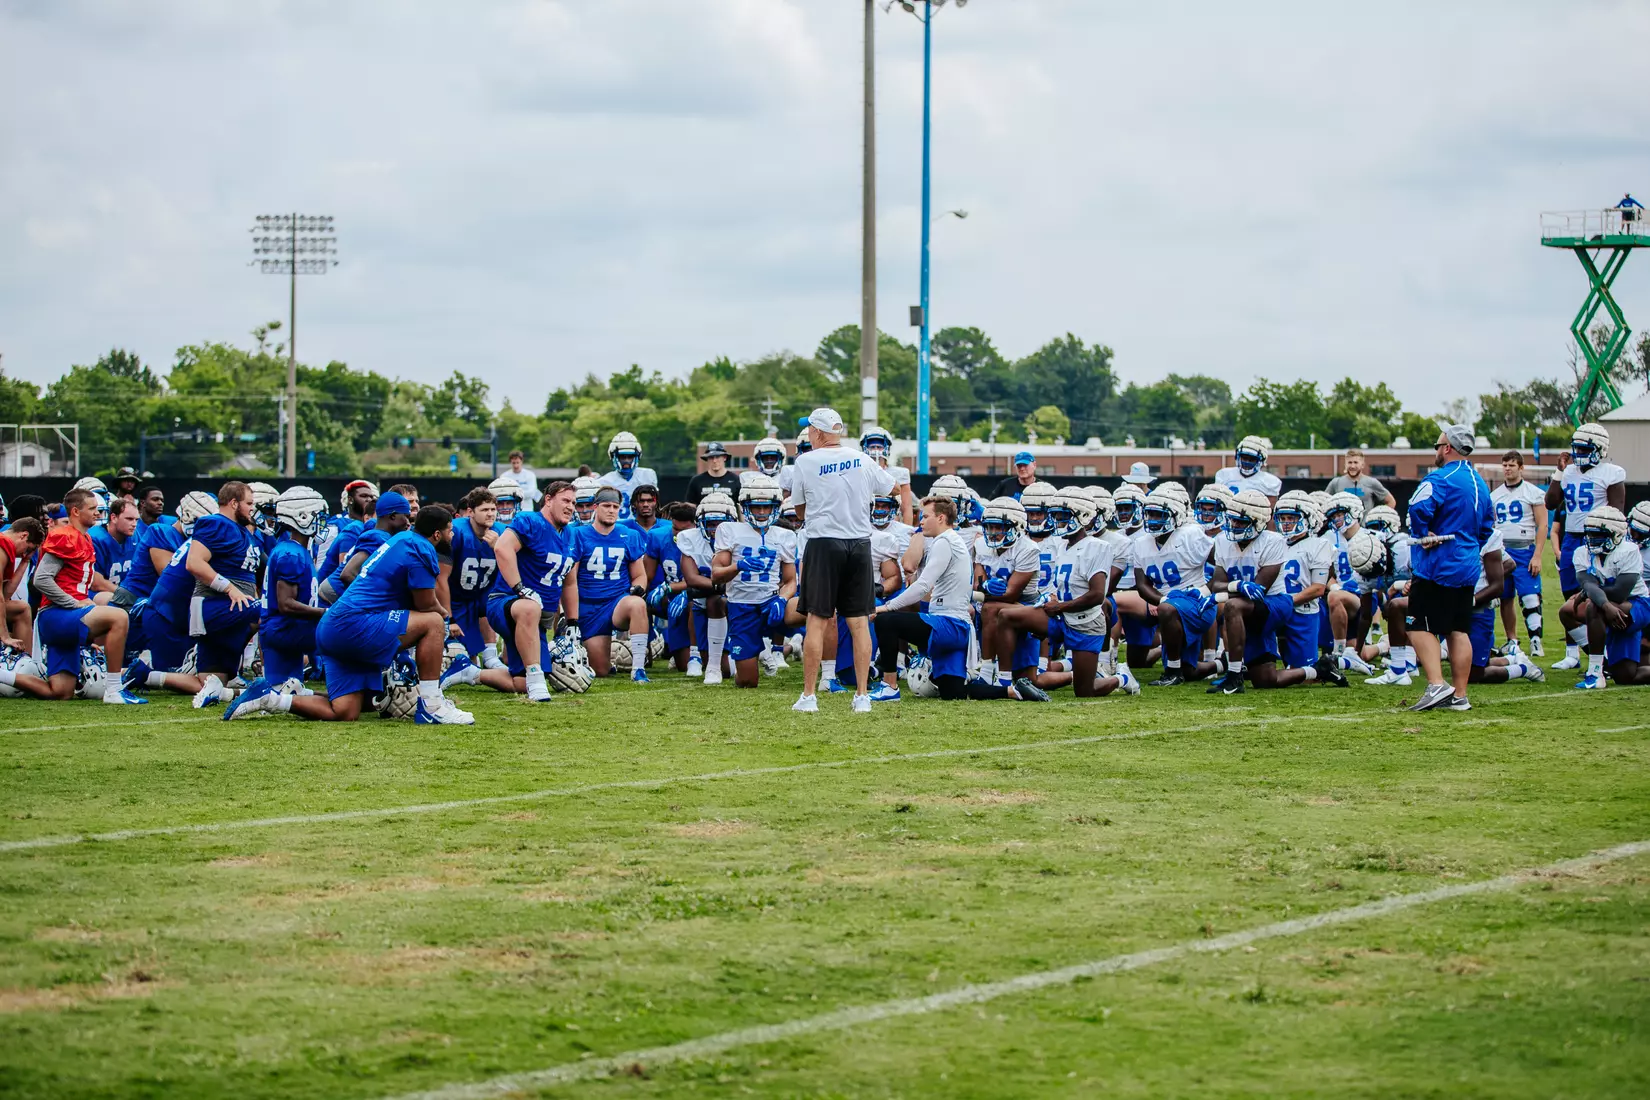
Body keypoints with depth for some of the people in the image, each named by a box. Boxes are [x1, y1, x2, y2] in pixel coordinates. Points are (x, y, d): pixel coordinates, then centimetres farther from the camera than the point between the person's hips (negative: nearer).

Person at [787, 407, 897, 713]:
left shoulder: (806, 462, -3)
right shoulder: (863, 461, 6)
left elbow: (800, 512, 4)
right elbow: (895, 487, 23)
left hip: (824, 544, -3)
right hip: (860, 544, 3)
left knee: (817, 621, 1)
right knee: (859, 622, 5)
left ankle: (809, 696, 1)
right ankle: (862, 696, 4)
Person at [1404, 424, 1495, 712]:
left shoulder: (1441, 479, -15)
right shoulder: (1480, 484, 14)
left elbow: (1419, 508, -31)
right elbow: (1487, 526, 20)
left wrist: (1424, 536, -16)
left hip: (1438, 567, -8)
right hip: (1468, 568, 8)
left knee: (1420, 627, -5)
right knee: (1459, 630, 10)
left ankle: (1437, 685, -20)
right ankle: (1459, 696, 11)